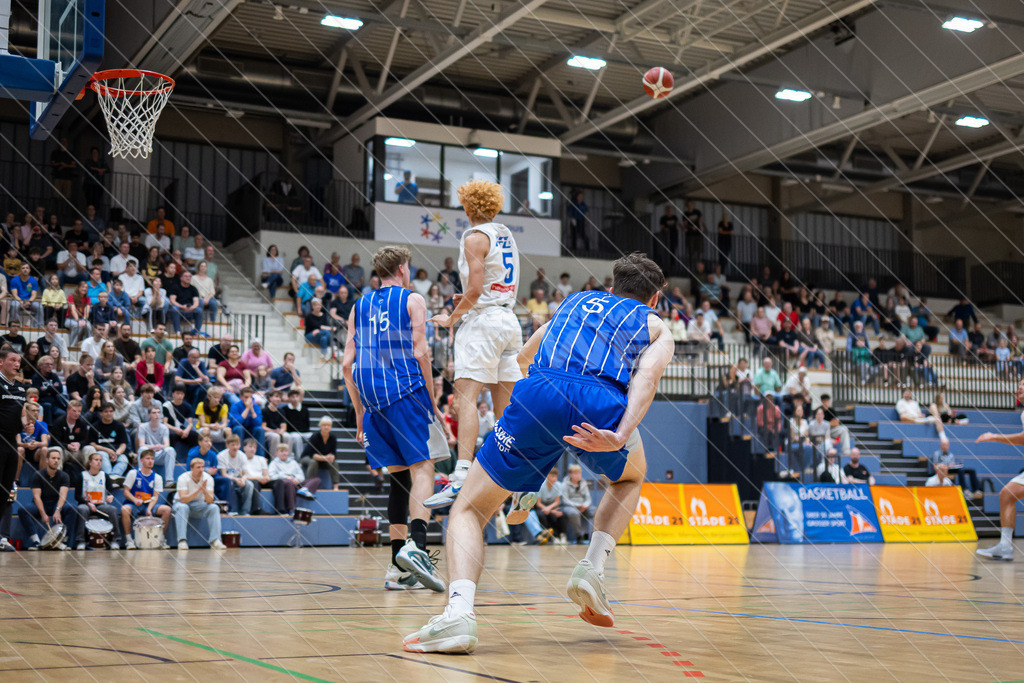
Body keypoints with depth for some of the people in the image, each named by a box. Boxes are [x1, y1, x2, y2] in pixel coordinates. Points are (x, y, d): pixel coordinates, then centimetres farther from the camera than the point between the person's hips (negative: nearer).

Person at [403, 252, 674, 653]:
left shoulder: (576, 300, 39)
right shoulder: (657, 327, 29)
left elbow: (522, 357, 53)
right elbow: (647, 374, 5)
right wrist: (621, 435, -11)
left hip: (537, 395, 1)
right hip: (601, 404, -1)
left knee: (469, 509, 11)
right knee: (631, 476, 34)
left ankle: (458, 611, -15)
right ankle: (592, 569, 13)